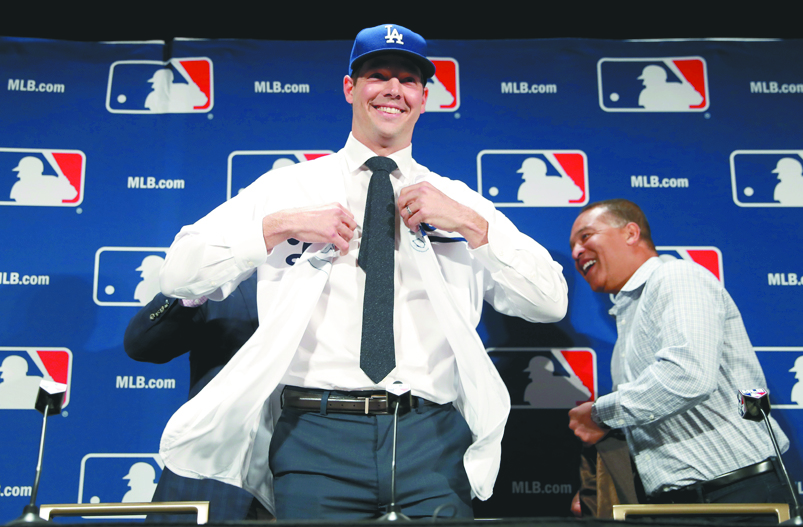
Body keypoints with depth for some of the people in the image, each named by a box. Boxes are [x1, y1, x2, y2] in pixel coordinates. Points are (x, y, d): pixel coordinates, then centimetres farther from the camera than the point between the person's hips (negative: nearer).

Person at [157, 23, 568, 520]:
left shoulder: (457, 198, 13)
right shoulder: (286, 187, 10)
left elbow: (552, 302, 5)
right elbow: (178, 274, 3)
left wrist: (469, 223, -5)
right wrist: (280, 226, -8)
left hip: (430, 438, 1)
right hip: (317, 434, -1)